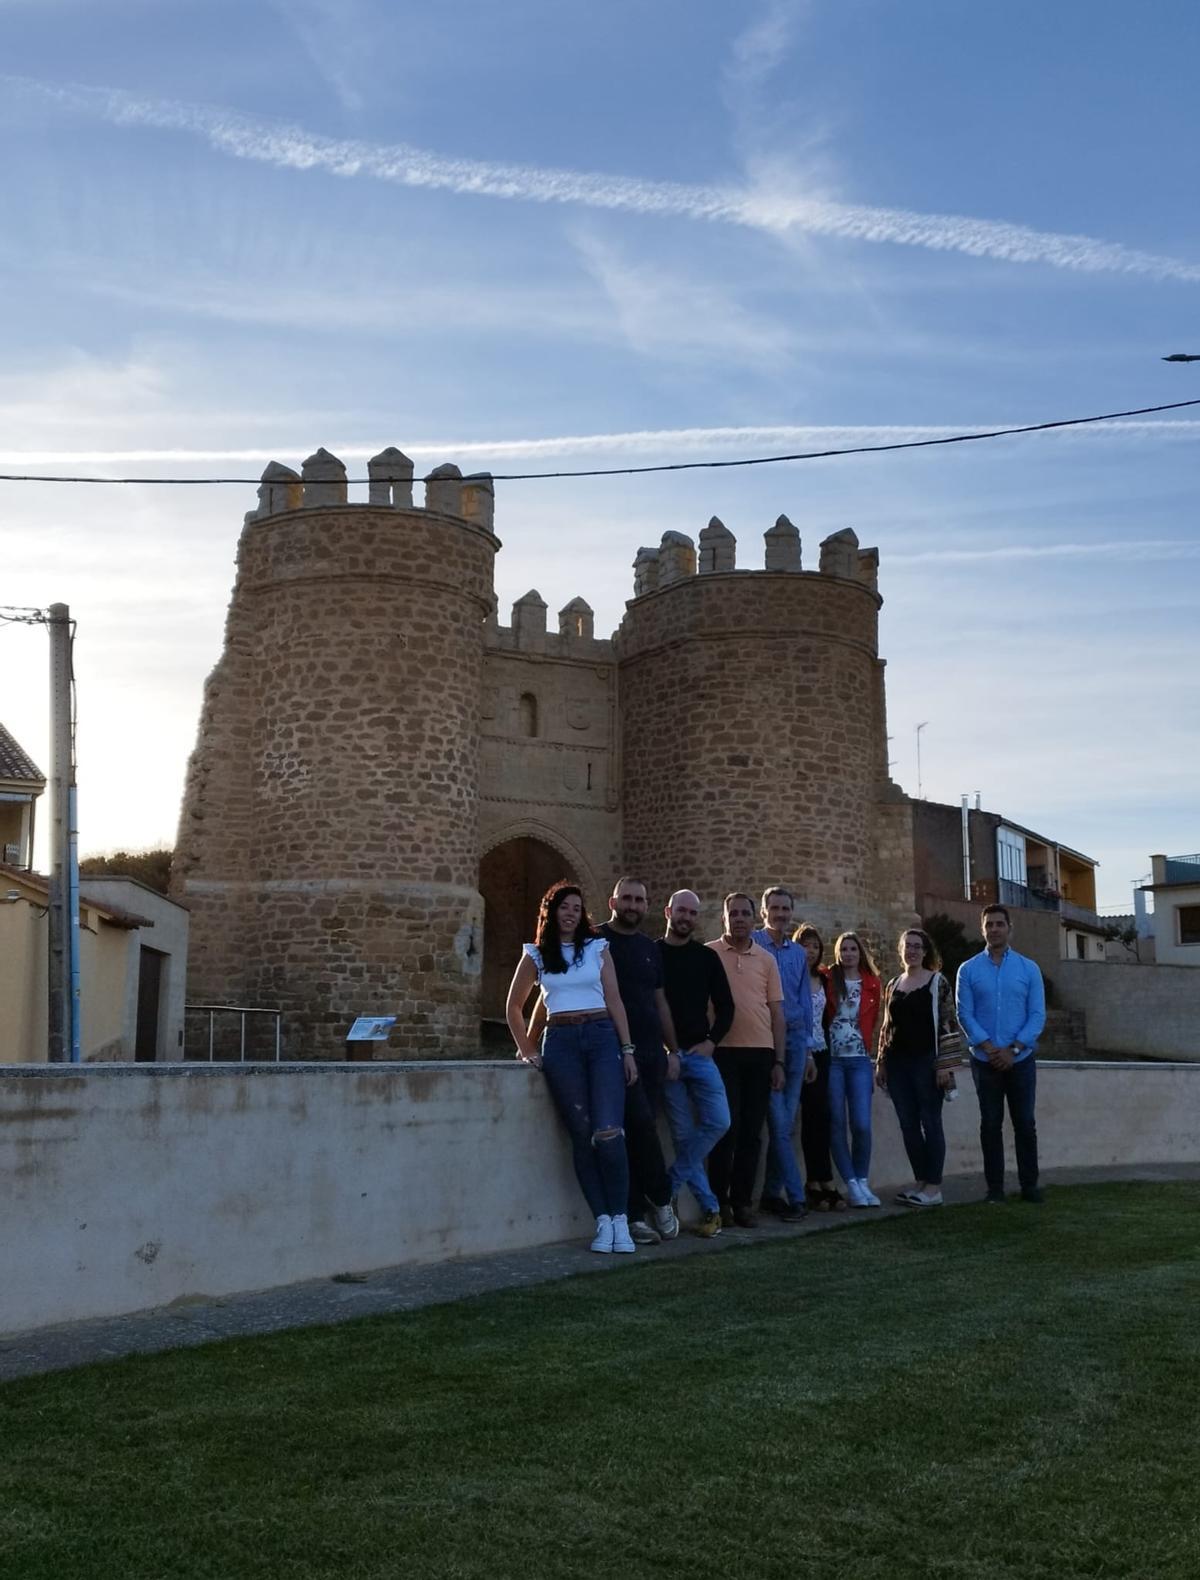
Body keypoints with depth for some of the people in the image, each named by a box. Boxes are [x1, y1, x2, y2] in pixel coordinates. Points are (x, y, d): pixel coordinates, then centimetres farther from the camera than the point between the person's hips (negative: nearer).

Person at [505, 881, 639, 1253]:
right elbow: (513, 1007, 17)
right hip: (561, 1042, 1)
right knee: (582, 1134, -2)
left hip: (602, 1037, -1)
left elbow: (614, 1001, 8)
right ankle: (602, 1221, 4)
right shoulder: (535, 955, 11)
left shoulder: (597, 948, 11)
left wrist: (627, 1050, 1)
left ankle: (620, 1219, -6)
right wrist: (528, 1050, 8)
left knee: (608, 1133, -13)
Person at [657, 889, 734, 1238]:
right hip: (665, 1056, -3)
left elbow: (725, 1006, 14)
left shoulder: (707, 957, 11)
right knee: (684, 1135, -3)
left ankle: (668, 1187, 1)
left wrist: (711, 1041, -1)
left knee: (718, 1122, -12)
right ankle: (710, 1209, 5)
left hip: (699, 1053, 3)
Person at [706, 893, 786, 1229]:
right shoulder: (708, 955, 2)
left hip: (760, 1053, 3)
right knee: (727, 1126, -5)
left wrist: (779, 1061, 7)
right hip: (723, 1051, -3)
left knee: (752, 1131, 5)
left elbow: (777, 1012, 12)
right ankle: (719, 1201, 5)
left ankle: (743, 1202, 12)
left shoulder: (766, 960, 11)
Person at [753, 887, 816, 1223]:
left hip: (794, 1039, 5)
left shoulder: (798, 953, 14)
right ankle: (796, 1196, -5)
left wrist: (808, 1049, 15)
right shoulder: (752, 946, -3)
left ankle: (772, 1193, 12)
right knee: (778, 1123, -7)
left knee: (786, 1124, 5)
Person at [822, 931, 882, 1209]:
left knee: (862, 1124, -7)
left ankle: (862, 1181, 8)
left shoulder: (872, 984, 9)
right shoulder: (827, 980, 3)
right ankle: (851, 1184, 7)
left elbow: (872, 1019, 16)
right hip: (831, 1059, -1)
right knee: (836, 1124, -1)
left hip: (859, 1060, 1)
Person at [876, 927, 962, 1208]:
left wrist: (945, 1064, -12)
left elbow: (948, 1024, -6)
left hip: (926, 1061, -5)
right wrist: (881, 1063, 14)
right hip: (898, 1063, 5)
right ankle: (921, 1182, 13)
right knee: (908, 1124, 6)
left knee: (930, 1122, -3)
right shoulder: (892, 986, 14)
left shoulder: (938, 982, -1)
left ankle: (934, 1187, 0)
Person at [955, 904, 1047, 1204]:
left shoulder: (1028, 969, 3)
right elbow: (964, 1014, -3)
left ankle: (1029, 1185, 12)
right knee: (990, 1124, 4)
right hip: (984, 1061, 0)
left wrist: (1013, 1049, -13)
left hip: (1020, 1059, 0)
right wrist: (988, 1047, -15)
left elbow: (1037, 1014, -2)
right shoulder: (968, 970, 3)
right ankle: (994, 1187, 9)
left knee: (1025, 1123, 3)